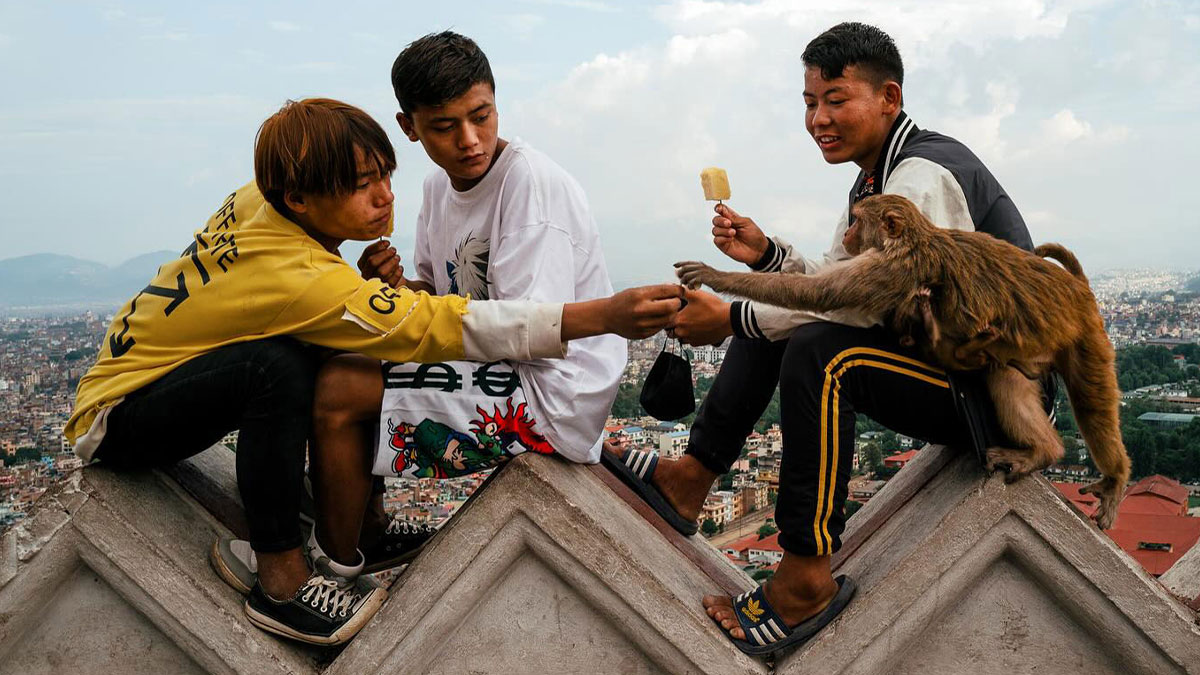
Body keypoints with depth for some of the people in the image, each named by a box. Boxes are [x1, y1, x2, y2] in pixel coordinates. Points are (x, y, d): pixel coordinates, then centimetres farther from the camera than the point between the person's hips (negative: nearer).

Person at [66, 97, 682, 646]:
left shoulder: (256, 198, -10)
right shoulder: (298, 278, -34)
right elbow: (445, 324, -37)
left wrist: (372, 283, -8)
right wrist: (603, 316, -40)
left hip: (141, 364, 9)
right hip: (115, 424, -9)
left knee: (337, 355, -4)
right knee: (278, 367, -34)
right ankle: (281, 584, -20)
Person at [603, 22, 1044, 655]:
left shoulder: (924, 177, -20)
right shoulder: (875, 179, 12)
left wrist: (731, 320, -25)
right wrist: (765, 253, -5)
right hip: (939, 357, 10)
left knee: (820, 354, -32)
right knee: (773, 322, 5)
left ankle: (805, 580, -22)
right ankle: (690, 478, 2)